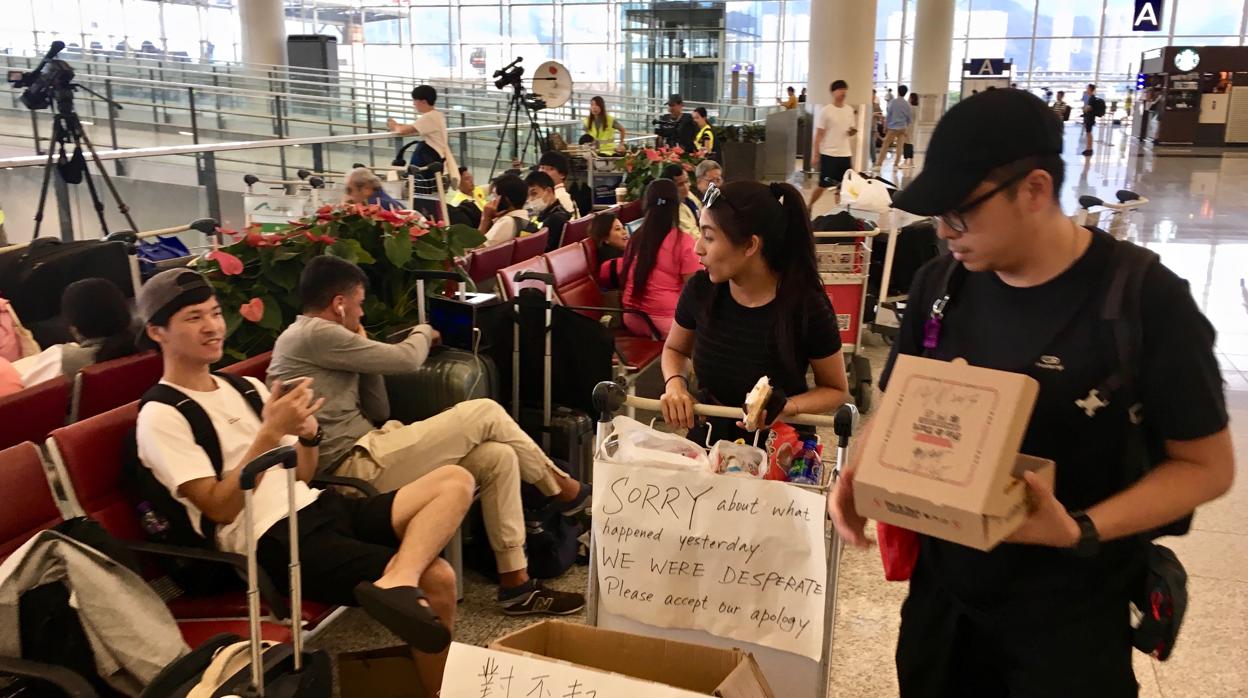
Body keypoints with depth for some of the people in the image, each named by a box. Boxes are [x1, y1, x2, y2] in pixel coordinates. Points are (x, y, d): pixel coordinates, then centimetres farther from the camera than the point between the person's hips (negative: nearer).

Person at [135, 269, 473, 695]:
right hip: (274, 541, -8)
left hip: (320, 508, 8)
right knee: (435, 580, -23)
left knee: (455, 480, -15)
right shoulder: (161, 417, -3)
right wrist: (270, 432, -18)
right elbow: (220, 508, -12)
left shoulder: (245, 386, 19)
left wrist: (309, 434, -4)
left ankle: (398, 581, -37)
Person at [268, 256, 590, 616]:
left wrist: (361, 348, 9)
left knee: (497, 457, -1)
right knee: (484, 412, -11)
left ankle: (515, 584, 4)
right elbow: (405, 360, -9)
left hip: (365, 450, 10)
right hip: (355, 467, -10)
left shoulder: (311, 338, 21)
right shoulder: (315, 333, -11)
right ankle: (564, 490, 11)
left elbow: (378, 413, 17)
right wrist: (424, 331, 13)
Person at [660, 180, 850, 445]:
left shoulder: (808, 307, -17)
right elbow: (675, 349, 11)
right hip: (708, 436, 2)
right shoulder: (701, 289, -9)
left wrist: (786, 407, -21)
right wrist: (675, 384, -9)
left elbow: (836, 390, -3)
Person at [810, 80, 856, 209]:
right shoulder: (825, 111, -7)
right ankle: (809, 206, 18)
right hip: (828, 154, -5)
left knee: (842, 186, 5)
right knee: (823, 185, 0)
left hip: (845, 154, 5)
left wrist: (853, 132, -7)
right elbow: (819, 134, -7)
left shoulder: (849, 110, 8)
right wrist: (816, 155, -11)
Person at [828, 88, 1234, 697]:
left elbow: (1207, 464, -11)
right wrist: (860, 473, -13)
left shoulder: (1145, 300, -18)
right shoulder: (940, 283, -4)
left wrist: (1082, 531, -25)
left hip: (1071, 616, -4)